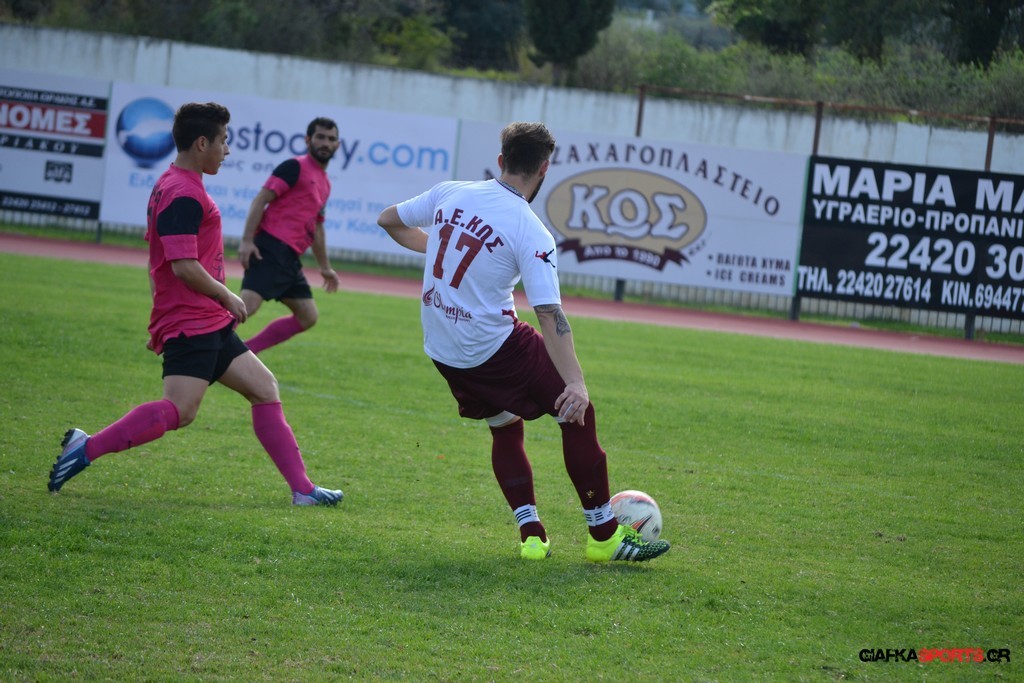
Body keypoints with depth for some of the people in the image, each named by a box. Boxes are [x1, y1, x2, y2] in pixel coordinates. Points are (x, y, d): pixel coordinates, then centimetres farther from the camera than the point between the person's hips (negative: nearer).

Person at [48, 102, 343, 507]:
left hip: (209, 322, 11)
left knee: (264, 389, 10)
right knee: (179, 410, -21)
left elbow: (156, 263, 25)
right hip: (191, 324, -11)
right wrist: (227, 297, -8)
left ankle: (301, 488, 10)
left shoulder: (172, 186, 19)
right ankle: (86, 448, -15)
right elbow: (184, 265, -22)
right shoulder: (185, 195, -15)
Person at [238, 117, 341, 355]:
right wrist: (247, 240, -20)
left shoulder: (324, 183, 22)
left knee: (308, 317, 6)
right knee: (248, 305, -24)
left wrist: (325, 267, 35)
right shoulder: (295, 167, -3)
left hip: (289, 257, 9)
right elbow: (261, 199, -10)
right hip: (271, 249, -9)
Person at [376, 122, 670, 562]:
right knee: (578, 413, 5)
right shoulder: (532, 234, -15)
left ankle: (531, 534, 14)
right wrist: (575, 383, -28)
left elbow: (388, 221, 15)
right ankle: (604, 537, 8)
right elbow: (549, 314, -24)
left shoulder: (449, 194, 0)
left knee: (505, 426, 24)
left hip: (442, 351, 7)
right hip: (494, 347, -7)